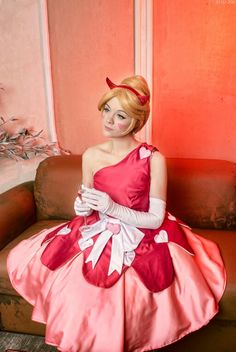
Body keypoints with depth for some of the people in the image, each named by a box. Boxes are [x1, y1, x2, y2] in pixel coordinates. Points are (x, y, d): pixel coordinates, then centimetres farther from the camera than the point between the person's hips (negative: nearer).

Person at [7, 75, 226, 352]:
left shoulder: (154, 159, -15)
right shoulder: (91, 156, -3)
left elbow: (156, 219, -13)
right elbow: (86, 207, 9)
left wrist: (113, 208, -25)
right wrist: (82, 207, -14)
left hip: (141, 240, -4)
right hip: (97, 235, 5)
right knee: (22, 259, -4)